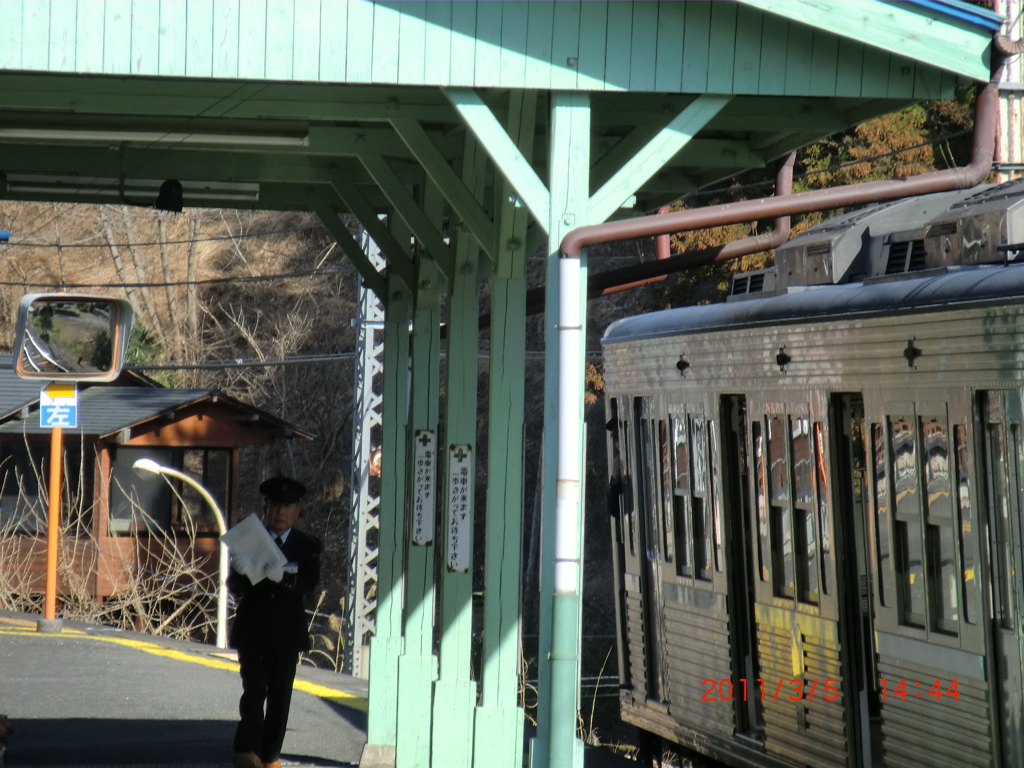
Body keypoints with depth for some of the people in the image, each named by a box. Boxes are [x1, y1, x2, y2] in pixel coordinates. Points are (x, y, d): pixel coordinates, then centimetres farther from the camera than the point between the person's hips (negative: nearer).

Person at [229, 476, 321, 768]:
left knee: (280, 695, 4)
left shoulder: (307, 546, 7)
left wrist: (283, 577, -29)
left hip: (287, 631, 1)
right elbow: (234, 588, 2)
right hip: (253, 630, -1)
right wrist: (240, 573, -22)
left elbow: (309, 583, -9)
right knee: (254, 690, -11)